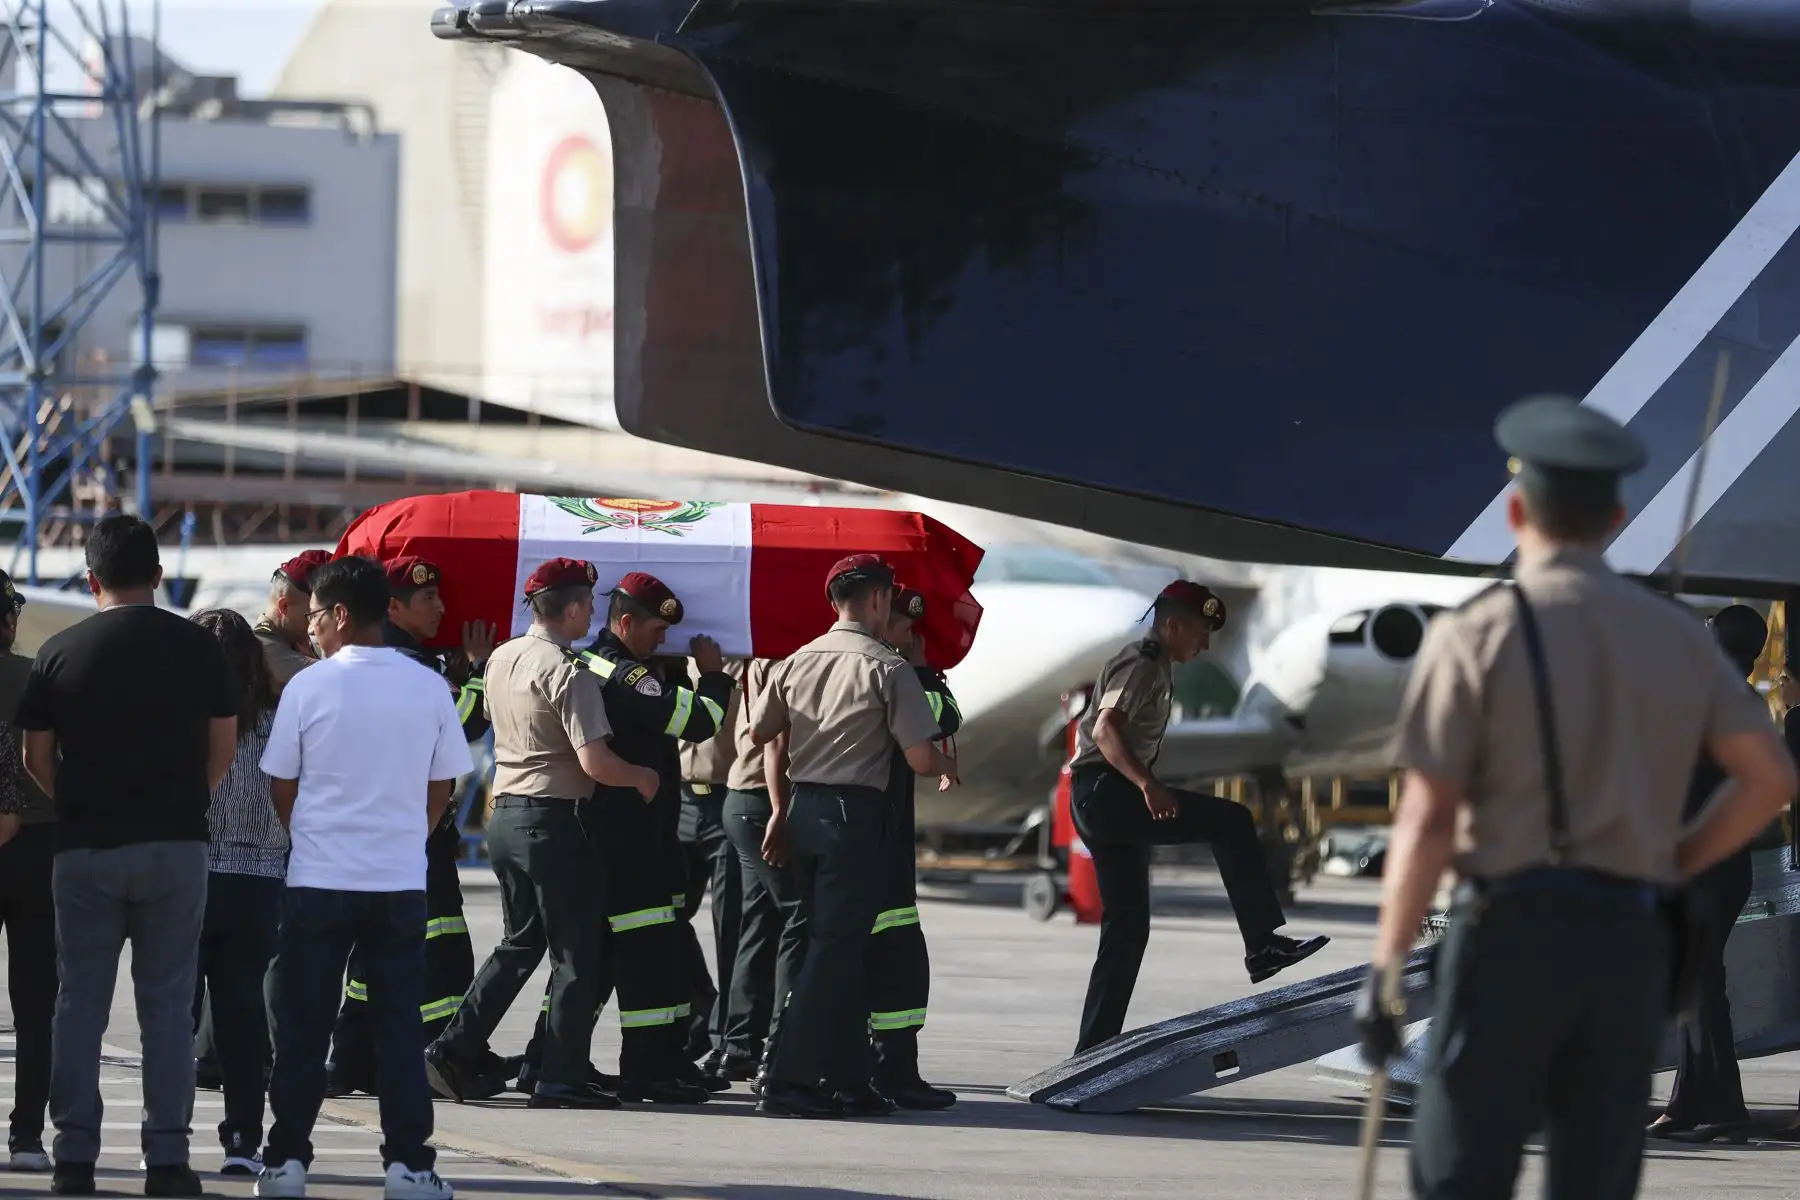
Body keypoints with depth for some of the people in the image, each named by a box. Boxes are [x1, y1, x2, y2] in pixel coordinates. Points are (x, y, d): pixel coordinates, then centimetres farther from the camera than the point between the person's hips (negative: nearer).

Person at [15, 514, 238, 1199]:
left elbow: (36, 759, 2)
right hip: (175, 846, 0)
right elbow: (224, 749, 4)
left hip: (85, 848, 0)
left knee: (81, 1002, 7)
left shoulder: (60, 653, -3)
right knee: (167, 1004, 4)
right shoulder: (197, 648, -1)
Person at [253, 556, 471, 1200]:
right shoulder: (428, 687, 1)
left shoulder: (308, 686, -6)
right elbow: (441, 789, 7)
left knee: (303, 1027, 5)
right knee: (398, 1026, 5)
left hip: (318, 880, -2)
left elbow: (281, 787, 1)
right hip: (401, 881, 2)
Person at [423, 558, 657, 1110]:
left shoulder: (500, 660, 8)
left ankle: (455, 1052, 11)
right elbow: (594, 763, -23)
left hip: (506, 814, 8)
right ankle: (560, 1076, 2)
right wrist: (641, 777, -4)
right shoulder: (568, 675, -17)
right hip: (557, 821, -8)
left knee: (521, 942, 19)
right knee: (575, 951, 2)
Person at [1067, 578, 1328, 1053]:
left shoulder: (1153, 669, 24)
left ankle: (1093, 1049, 8)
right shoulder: (1141, 667, -9)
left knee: (1128, 927, 9)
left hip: (1102, 803, 11)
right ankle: (1263, 945, -20)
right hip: (1105, 792, -11)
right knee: (1231, 821, -17)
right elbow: (1105, 730, -24)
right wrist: (1147, 785, -35)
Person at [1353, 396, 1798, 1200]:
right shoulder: (1678, 637, 9)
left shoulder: (1477, 635, -5)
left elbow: (1428, 817, -10)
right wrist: (1675, 863, 15)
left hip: (1514, 929, -4)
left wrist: (1385, 969, -7)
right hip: (1632, 937, 4)